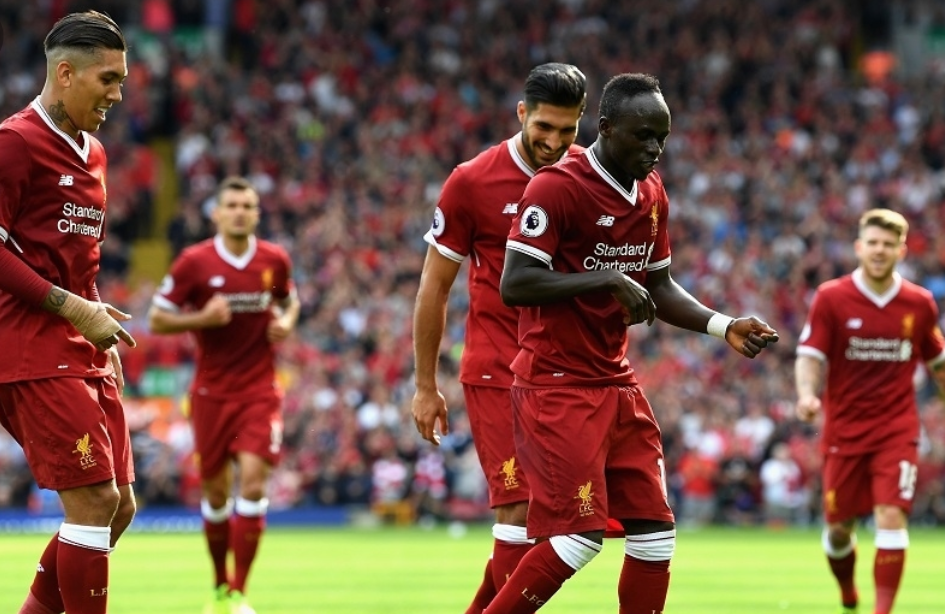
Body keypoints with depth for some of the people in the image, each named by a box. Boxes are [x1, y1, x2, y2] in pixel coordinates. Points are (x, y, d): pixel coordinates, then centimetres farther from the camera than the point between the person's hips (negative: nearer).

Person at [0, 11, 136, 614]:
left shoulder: (92, 153, 18)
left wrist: (105, 333, 16)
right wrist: (73, 309, -17)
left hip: (85, 356, 9)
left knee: (117, 507, 7)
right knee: (94, 501, -13)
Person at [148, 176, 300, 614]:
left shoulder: (275, 260, 1)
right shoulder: (194, 262, -7)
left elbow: (288, 300, 21)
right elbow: (156, 320, -3)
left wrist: (287, 322, -2)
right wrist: (202, 319, -19)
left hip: (260, 389, 0)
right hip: (212, 392, 0)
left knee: (253, 483, -14)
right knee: (216, 492, 6)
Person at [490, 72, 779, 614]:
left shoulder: (653, 195, 11)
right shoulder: (557, 188, -15)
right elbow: (514, 285, -20)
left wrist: (724, 327, 6)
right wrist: (607, 281, -23)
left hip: (617, 382, 8)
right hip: (556, 384, -8)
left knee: (654, 530, 4)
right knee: (581, 532, -14)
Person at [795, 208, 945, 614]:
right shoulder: (831, 298, -4)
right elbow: (810, 356, -8)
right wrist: (807, 395, -26)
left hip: (897, 432, 0)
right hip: (844, 431, 0)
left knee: (891, 517, -16)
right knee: (839, 526, 7)